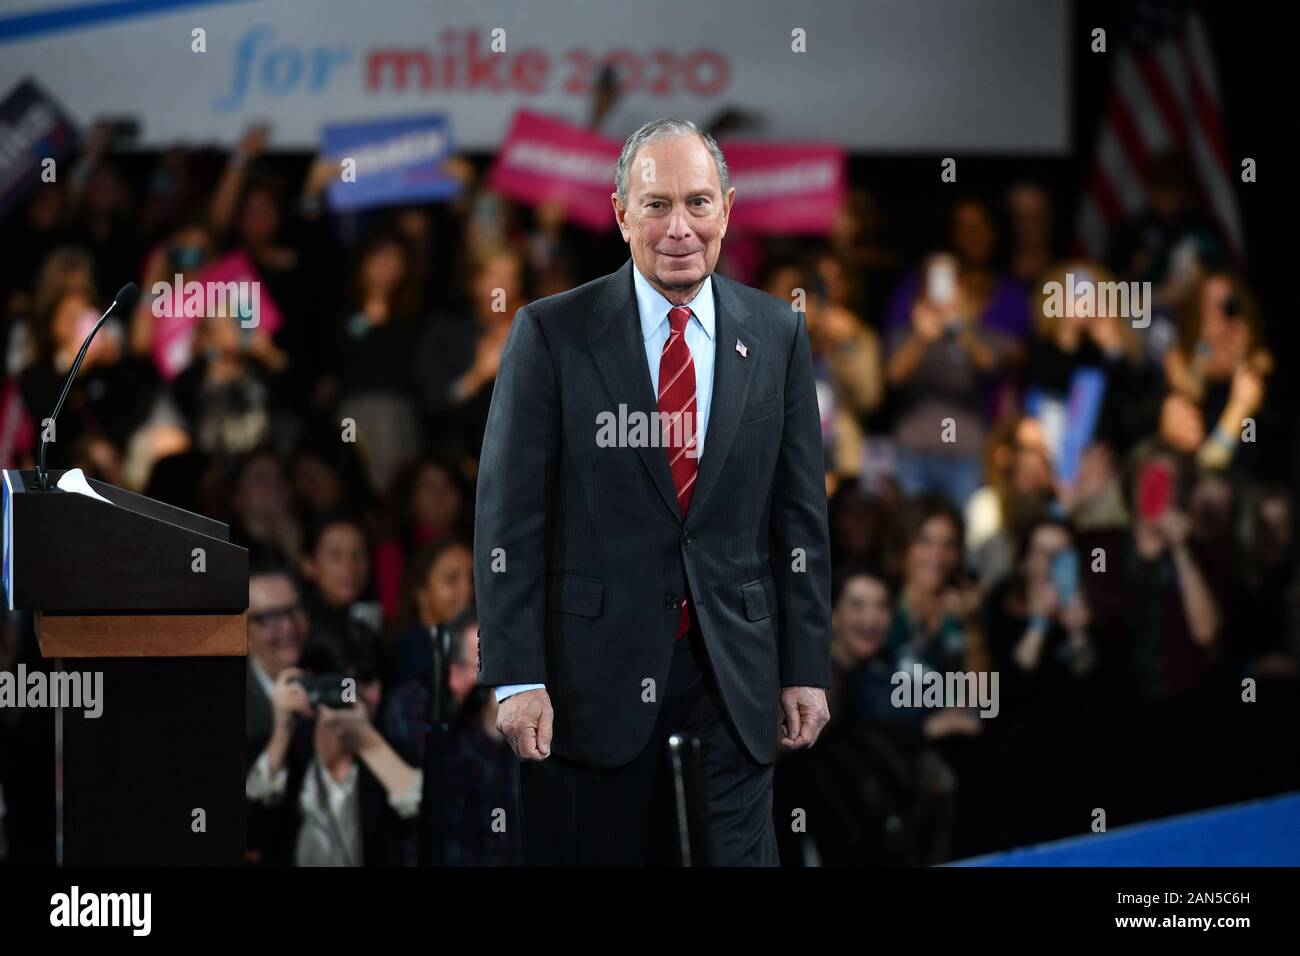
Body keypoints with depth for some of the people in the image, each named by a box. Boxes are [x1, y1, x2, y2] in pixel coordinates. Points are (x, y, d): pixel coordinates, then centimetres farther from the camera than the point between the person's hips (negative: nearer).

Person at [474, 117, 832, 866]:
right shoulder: (550, 333, -2)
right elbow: (509, 517, -4)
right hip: (592, 676, -2)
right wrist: (516, 678, -10)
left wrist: (807, 667, 5)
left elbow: (801, 514, 9)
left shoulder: (776, 334, 7)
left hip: (733, 676, 2)